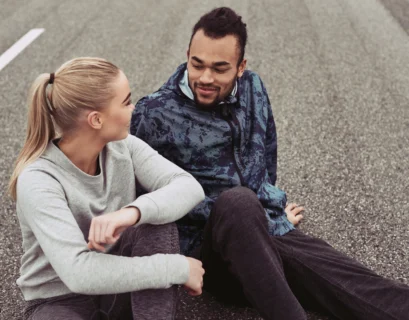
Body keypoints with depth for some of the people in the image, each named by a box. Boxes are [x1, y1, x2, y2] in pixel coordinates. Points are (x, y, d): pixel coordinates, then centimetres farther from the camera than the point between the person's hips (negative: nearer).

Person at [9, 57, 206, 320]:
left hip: (119, 285, 5)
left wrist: (133, 212, -41)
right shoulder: (39, 181, -26)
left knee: (155, 212, -24)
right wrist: (177, 268, -33)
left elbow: (189, 187, -21)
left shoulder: (122, 146, -10)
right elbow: (78, 272, -36)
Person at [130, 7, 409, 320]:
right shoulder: (155, 115, -7)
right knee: (238, 202, -39)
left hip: (273, 231, 4)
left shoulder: (253, 88, 8)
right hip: (210, 246, -3)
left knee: (362, 291, -20)